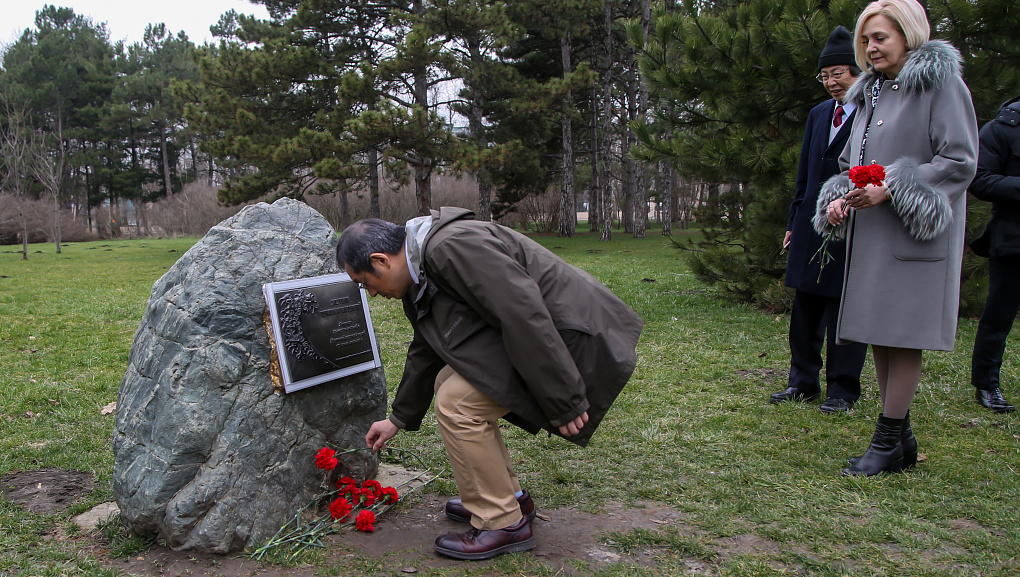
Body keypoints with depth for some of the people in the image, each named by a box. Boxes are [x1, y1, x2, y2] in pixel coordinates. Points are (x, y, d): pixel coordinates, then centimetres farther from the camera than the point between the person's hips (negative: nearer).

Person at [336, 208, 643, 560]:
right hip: (531, 335, 10)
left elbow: (523, 314, -28)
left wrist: (563, 401, -24)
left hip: (567, 336, -10)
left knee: (457, 404, -13)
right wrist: (398, 419, 34)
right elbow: (425, 352, 25)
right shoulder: (420, 273, 12)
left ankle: (503, 524, 3)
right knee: (448, 383, 14)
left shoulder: (451, 246, -22)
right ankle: (510, 497, 25)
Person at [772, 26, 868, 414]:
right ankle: (803, 382, 21)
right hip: (811, 223, 6)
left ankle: (842, 390, 14)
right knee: (805, 306, 9)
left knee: (844, 307, 1)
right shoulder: (818, 114, 15)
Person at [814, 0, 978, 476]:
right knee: (879, 337, 8)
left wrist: (892, 190, -19)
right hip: (869, 236, 7)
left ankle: (888, 441, 4)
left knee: (903, 336, -5)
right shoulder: (869, 93, 19)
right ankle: (901, 439, 18)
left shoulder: (940, 83, -4)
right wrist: (839, 198, 2)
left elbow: (960, 161, -11)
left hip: (913, 234, -7)